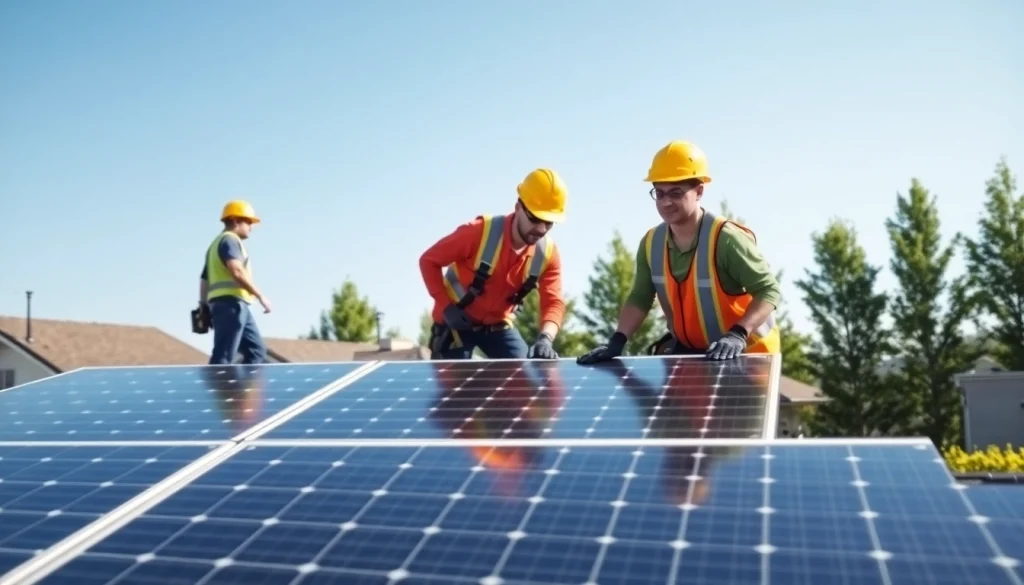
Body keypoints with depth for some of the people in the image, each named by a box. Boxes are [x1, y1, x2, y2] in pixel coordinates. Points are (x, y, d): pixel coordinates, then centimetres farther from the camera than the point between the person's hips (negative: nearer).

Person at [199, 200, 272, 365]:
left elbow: (204, 279, 26)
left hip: (233, 305, 10)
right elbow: (237, 271, -20)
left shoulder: (217, 243, 28)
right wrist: (260, 296, -18)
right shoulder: (230, 239, -4)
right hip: (231, 303, -10)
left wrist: (204, 306, 22)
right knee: (222, 357, -14)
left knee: (257, 350, 10)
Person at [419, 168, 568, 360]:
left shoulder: (548, 253, -13)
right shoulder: (480, 232, -25)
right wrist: (446, 307, -23)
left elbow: (553, 302, -20)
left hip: (498, 325, 4)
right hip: (456, 322, -4)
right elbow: (428, 261, -16)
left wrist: (545, 337, -42)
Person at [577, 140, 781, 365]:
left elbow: (769, 290, -23)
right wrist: (617, 341, -10)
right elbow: (640, 298, 3)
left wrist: (738, 335, -37)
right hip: (687, 349, 6)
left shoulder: (725, 239, -26)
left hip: (744, 352, -6)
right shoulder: (651, 243, -6)